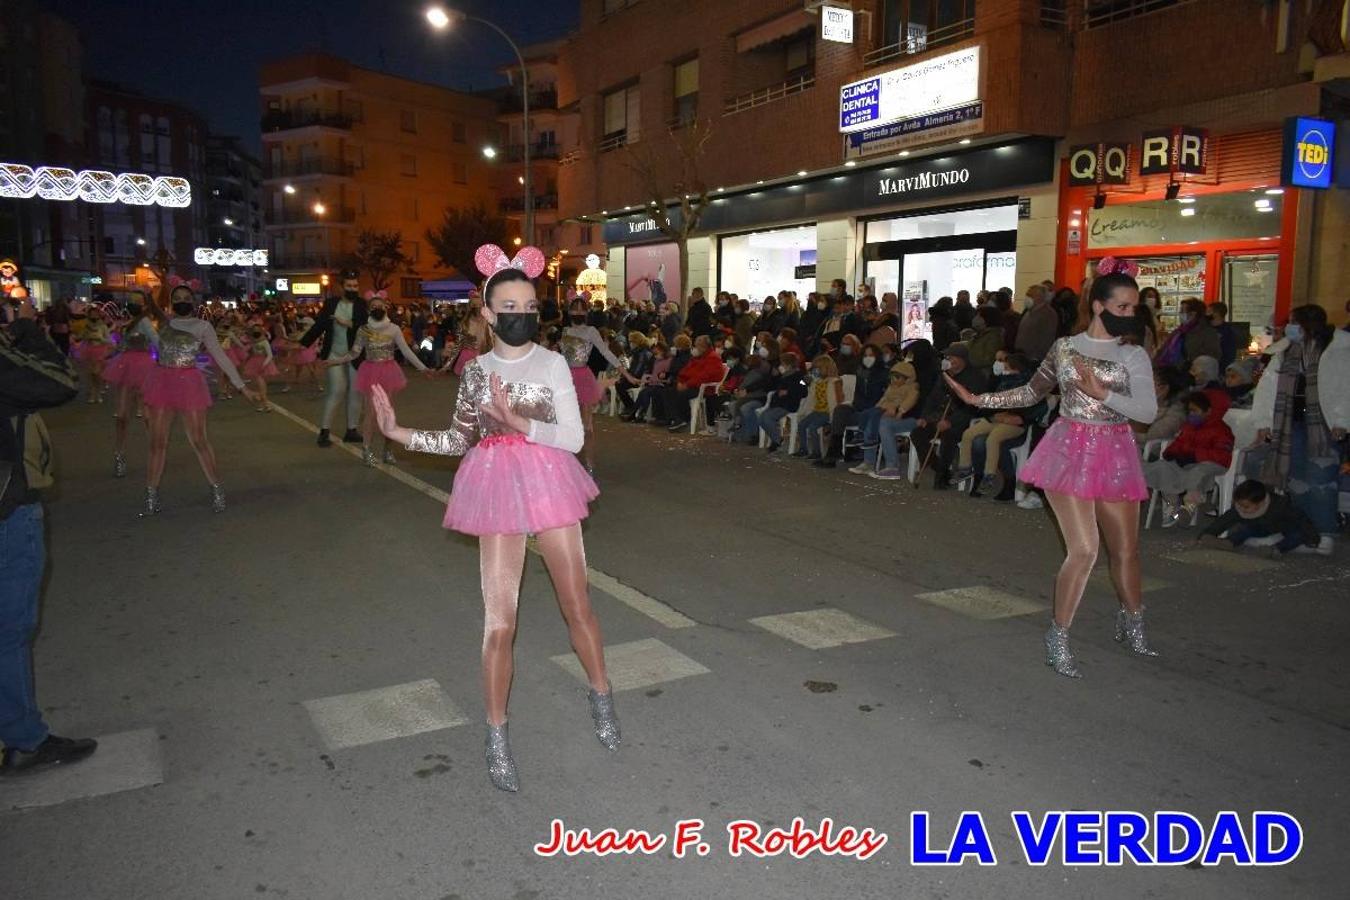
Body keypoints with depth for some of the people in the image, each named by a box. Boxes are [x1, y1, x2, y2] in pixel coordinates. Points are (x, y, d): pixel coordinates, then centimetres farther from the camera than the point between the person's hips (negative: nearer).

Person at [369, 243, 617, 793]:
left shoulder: (553, 364, -3)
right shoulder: (477, 371, 4)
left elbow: (574, 438, -10)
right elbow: (460, 440, 10)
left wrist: (517, 420, -20)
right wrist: (399, 433, 2)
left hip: (550, 486, -1)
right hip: (498, 494, 1)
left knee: (577, 606, 10)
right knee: (498, 623, 0)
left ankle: (602, 698, 34)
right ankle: (497, 737, 15)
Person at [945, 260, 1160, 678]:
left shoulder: (1133, 356, 2)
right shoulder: (1064, 347, 3)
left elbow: (1148, 412, -9)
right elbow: (1031, 392, 14)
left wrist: (1102, 393, -22)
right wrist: (977, 399, 8)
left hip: (1114, 455, 2)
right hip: (1069, 451, -2)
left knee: (1126, 549, 12)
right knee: (1084, 549, -12)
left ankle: (1131, 624, 38)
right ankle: (1058, 637, 3)